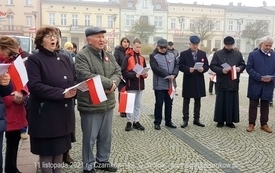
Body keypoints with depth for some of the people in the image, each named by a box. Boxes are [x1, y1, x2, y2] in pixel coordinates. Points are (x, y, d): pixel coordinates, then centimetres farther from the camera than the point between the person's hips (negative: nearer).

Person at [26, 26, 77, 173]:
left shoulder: (65, 59, 14)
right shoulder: (34, 59, -7)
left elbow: (74, 80, 14)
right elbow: (34, 86, -18)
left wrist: (74, 90, -11)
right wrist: (62, 93, -23)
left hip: (64, 112, 6)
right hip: (45, 114, -6)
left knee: (60, 148, 15)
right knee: (47, 150, 5)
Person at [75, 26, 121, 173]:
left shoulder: (109, 56, 13)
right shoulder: (82, 56, -12)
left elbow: (118, 72, 8)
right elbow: (86, 76, -25)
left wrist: (113, 83, -15)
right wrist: (109, 83, -20)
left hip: (108, 103, 7)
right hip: (90, 104, -7)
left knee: (106, 136, 19)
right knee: (90, 138, 5)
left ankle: (102, 161, 37)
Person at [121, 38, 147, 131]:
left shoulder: (142, 58, 11)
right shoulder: (128, 57, -8)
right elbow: (123, 72, -13)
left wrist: (145, 74, -4)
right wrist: (134, 75, -23)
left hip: (140, 84, 6)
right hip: (131, 84, -5)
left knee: (138, 104, 11)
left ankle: (136, 122, 20)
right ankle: (129, 122, 12)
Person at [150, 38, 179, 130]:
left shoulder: (172, 55, 12)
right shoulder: (153, 56, -5)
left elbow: (176, 66, 7)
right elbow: (155, 68, -17)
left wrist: (174, 75, -13)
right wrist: (168, 75, -19)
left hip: (171, 84, 5)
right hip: (159, 85, -5)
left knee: (169, 103, 13)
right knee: (159, 104, 1)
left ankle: (168, 121, 25)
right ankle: (157, 122, 13)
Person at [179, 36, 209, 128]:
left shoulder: (203, 54, 9)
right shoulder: (184, 54, -1)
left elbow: (207, 66, 8)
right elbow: (180, 66, -5)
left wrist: (203, 69, -14)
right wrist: (188, 69, -21)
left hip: (199, 81, 3)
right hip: (188, 81, -3)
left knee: (198, 101, 11)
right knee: (186, 102, 3)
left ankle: (196, 119, 21)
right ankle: (185, 120, 11)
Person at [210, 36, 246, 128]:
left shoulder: (238, 54, 9)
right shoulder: (217, 54, 1)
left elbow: (243, 65, 14)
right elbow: (212, 66, -2)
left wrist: (239, 68, -9)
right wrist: (221, 70, -18)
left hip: (233, 83, 2)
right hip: (221, 83, -2)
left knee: (232, 103, 6)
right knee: (221, 102, 3)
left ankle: (230, 121, 16)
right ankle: (220, 120, 13)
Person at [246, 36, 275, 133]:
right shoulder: (253, 54, 0)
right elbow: (249, 68, -7)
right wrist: (260, 78, -16)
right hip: (255, 85, -2)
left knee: (265, 105, 11)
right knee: (253, 105, 4)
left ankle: (264, 124, 21)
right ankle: (251, 124, 13)